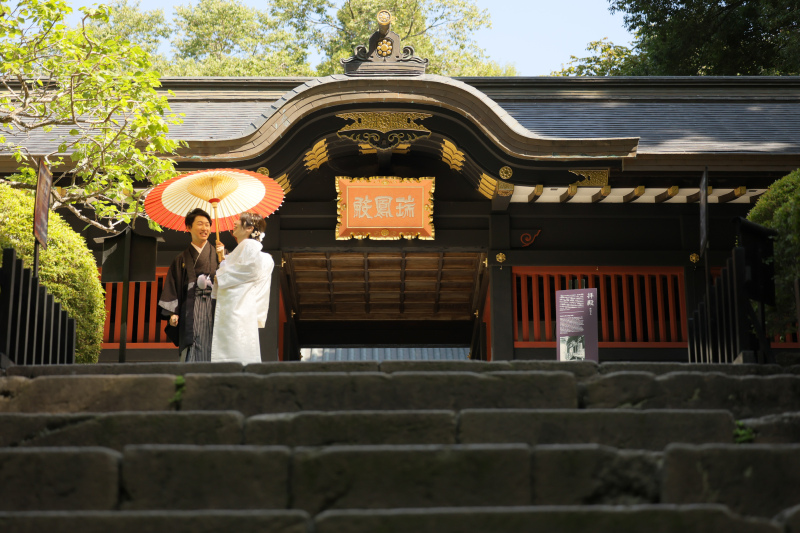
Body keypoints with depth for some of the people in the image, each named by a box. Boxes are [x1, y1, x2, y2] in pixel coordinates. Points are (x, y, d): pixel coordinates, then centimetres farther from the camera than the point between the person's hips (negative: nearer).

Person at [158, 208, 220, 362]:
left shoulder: (217, 255, 13)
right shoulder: (182, 260, 14)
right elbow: (173, 287, 8)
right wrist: (172, 313, -2)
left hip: (214, 310, 0)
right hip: (191, 313, 0)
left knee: (212, 353, -6)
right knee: (192, 355, -9)